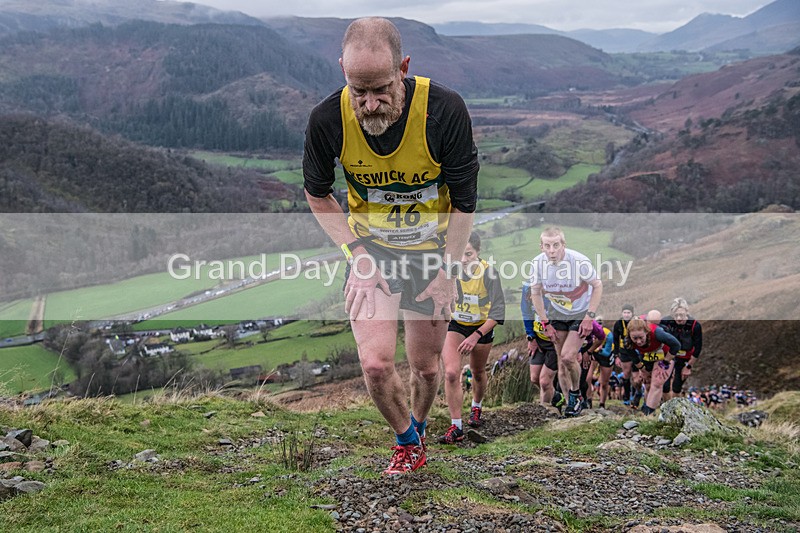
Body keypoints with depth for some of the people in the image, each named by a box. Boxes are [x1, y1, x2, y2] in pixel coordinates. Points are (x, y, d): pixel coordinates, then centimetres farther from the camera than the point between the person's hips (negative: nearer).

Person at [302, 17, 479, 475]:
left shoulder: (445, 110, -25)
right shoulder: (328, 119, -21)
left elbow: (464, 201, -10)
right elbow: (317, 193, -1)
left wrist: (447, 271, -9)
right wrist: (357, 253, -8)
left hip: (433, 249, 0)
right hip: (371, 249, 0)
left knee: (426, 365, 9)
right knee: (376, 361, -13)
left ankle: (418, 426, 42)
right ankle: (409, 444, 16)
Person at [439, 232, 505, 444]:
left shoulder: (488, 273, -25)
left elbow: (497, 312, -24)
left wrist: (476, 336, -30)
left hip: (482, 327, -1)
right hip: (455, 325, 1)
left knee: (478, 372, 18)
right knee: (451, 373, -18)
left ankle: (476, 407, 50)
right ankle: (456, 427, -13)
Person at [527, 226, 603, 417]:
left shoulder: (579, 261, -28)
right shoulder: (538, 263, -18)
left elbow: (597, 285, -12)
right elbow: (536, 293, 0)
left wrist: (590, 316, -15)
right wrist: (546, 323, -2)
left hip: (581, 313, -3)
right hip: (557, 313, 4)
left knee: (568, 357, -16)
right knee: (561, 361, 3)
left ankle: (575, 392, 12)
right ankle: (571, 402, 20)